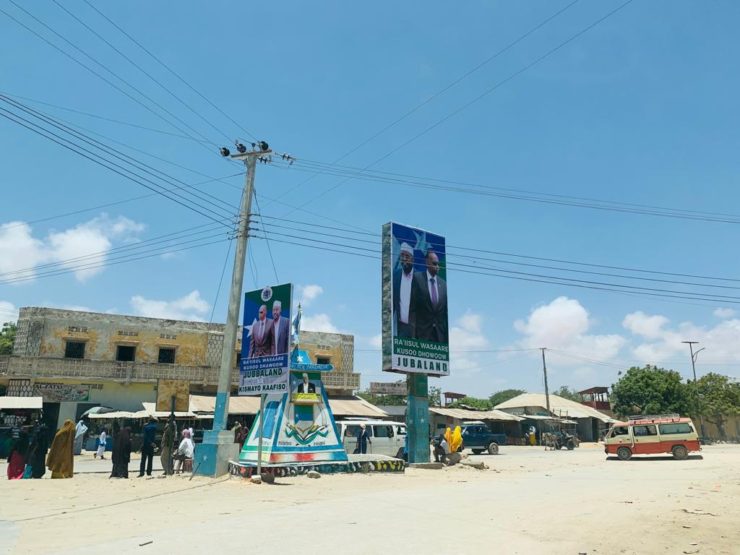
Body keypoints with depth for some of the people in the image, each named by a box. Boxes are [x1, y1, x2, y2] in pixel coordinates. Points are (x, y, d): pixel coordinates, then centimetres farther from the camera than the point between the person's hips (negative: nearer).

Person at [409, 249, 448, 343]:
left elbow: (446, 310, 12)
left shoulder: (443, 283, 8)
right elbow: (412, 306, -4)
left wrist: (447, 333, 9)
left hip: (441, 332, 3)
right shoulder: (417, 278, -2)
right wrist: (413, 332, -9)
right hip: (423, 331, -3)